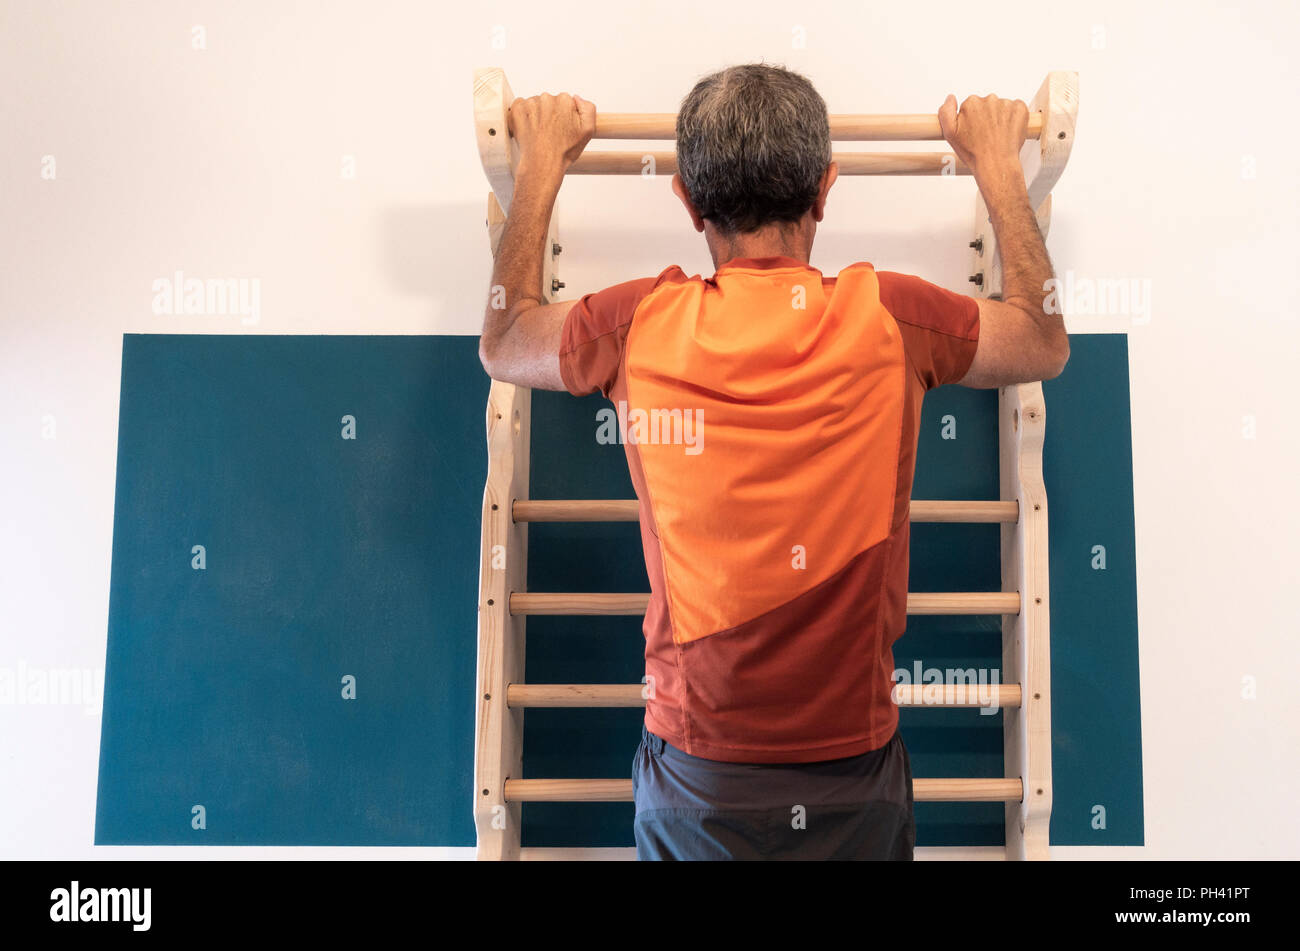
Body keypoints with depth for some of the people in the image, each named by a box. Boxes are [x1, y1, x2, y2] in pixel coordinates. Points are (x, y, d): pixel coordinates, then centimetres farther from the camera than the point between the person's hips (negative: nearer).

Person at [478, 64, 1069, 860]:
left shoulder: (641, 326, -14)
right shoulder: (890, 321, -15)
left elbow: (502, 343, 9)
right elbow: (1046, 343, 8)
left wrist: (542, 165, 18)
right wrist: (997, 166, 17)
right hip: (854, 775, 1)